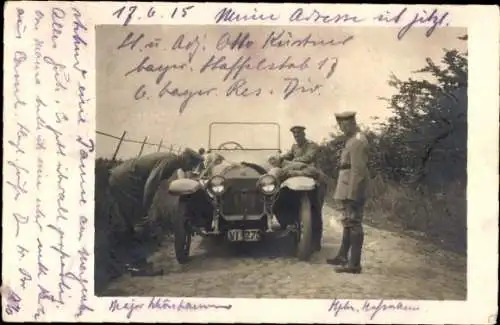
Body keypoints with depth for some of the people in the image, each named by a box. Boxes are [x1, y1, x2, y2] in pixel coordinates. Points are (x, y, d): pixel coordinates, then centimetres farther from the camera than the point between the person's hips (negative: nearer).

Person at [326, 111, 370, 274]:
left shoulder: (357, 141, -17)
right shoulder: (352, 139, 15)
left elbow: (358, 170, -22)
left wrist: (352, 194, -23)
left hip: (352, 191, -10)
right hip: (347, 190, 10)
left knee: (354, 225, -5)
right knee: (348, 223, 18)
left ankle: (354, 264, 0)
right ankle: (343, 256, 30)